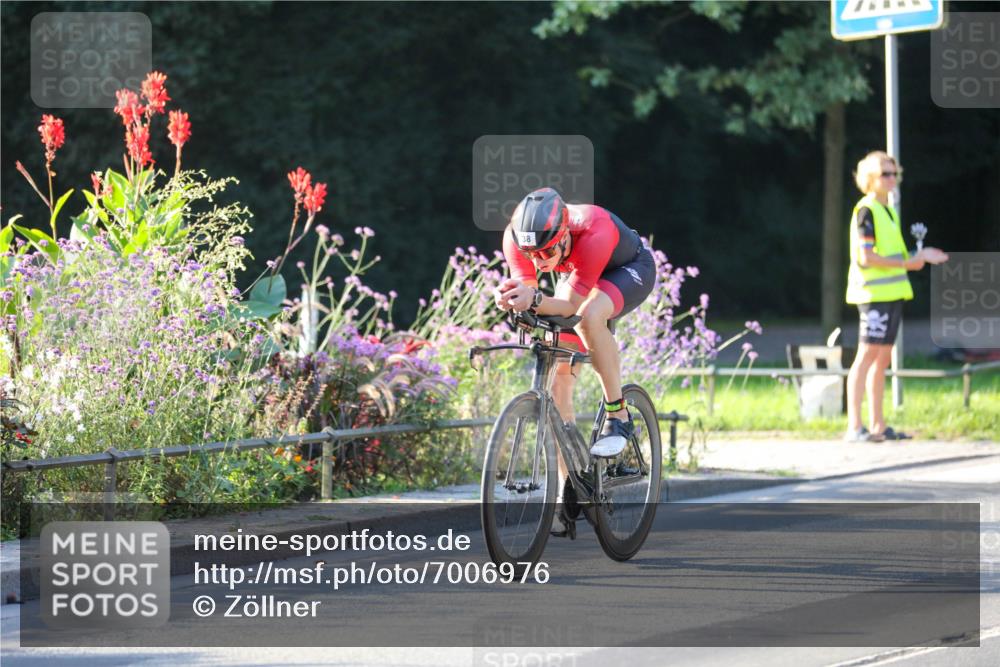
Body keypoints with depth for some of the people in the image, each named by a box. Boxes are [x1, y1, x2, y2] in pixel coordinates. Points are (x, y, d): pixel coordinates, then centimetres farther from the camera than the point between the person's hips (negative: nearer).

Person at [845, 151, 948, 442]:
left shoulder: (887, 211, 18)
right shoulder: (866, 211, -10)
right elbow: (865, 257, -17)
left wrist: (918, 257, 8)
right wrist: (906, 263, -15)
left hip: (892, 292, 9)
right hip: (873, 293, -9)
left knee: (882, 358, 10)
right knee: (867, 356, -11)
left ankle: (877, 425, 13)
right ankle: (854, 426, -13)